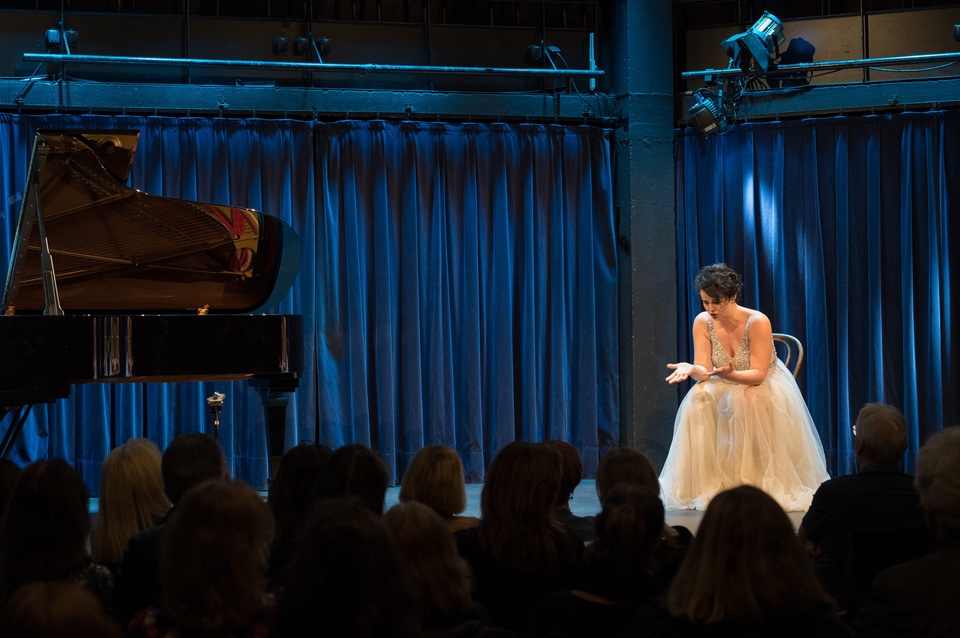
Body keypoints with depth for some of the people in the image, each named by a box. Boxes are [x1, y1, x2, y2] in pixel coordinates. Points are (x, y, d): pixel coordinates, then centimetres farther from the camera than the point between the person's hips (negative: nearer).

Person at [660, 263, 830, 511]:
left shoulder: (757, 322, -22)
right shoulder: (703, 322, -8)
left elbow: (757, 375, -22)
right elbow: (704, 370, -12)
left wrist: (729, 374, -42)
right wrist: (691, 369, -37)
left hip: (765, 385, -4)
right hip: (728, 388, 4)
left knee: (747, 402, -38)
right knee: (697, 399, -28)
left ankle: (758, 484, -27)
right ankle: (707, 484, -23)